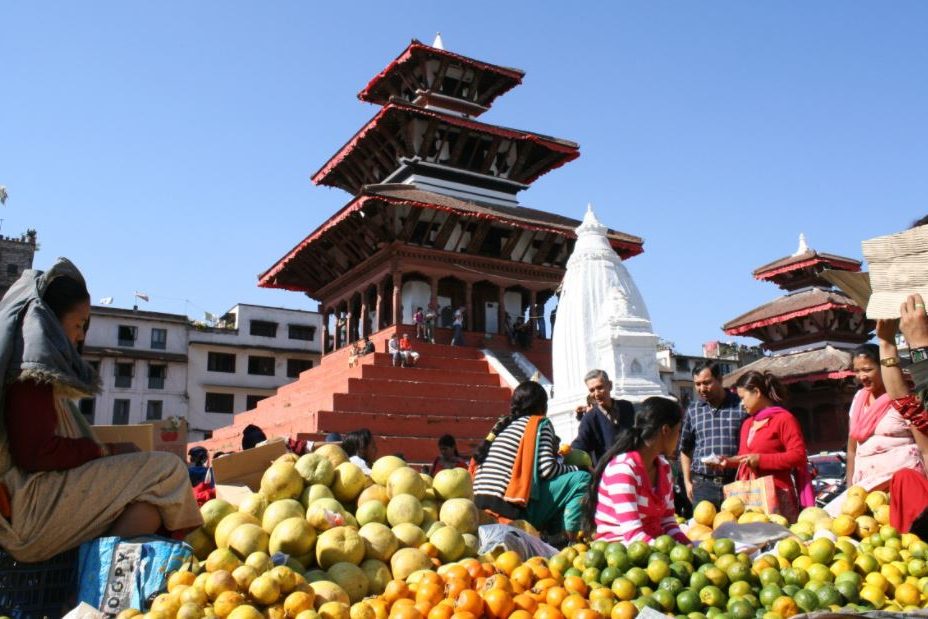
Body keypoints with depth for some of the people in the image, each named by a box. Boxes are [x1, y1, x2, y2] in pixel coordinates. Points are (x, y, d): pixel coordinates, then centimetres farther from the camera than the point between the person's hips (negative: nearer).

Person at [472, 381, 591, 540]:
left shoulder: (503, 424, 20)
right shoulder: (540, 424, 1)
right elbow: (547, 469, -9)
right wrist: (576, 469, 9)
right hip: (512, 510, -8)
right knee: (582, 479, -2)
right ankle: (568, 539, -9)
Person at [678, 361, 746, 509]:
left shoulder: (741, 406, 1)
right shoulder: (693, 410, 10)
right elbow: (685, 448, 18)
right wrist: (687, 482, 12)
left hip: (736, 484, -2)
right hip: (703, 485, 2)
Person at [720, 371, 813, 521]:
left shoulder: (784, 418, -4)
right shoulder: (747, 423, 20)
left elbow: (798, 455, -13)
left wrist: (761, 460, -17)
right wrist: (728, 461, 9)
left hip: (776, 495, -7)